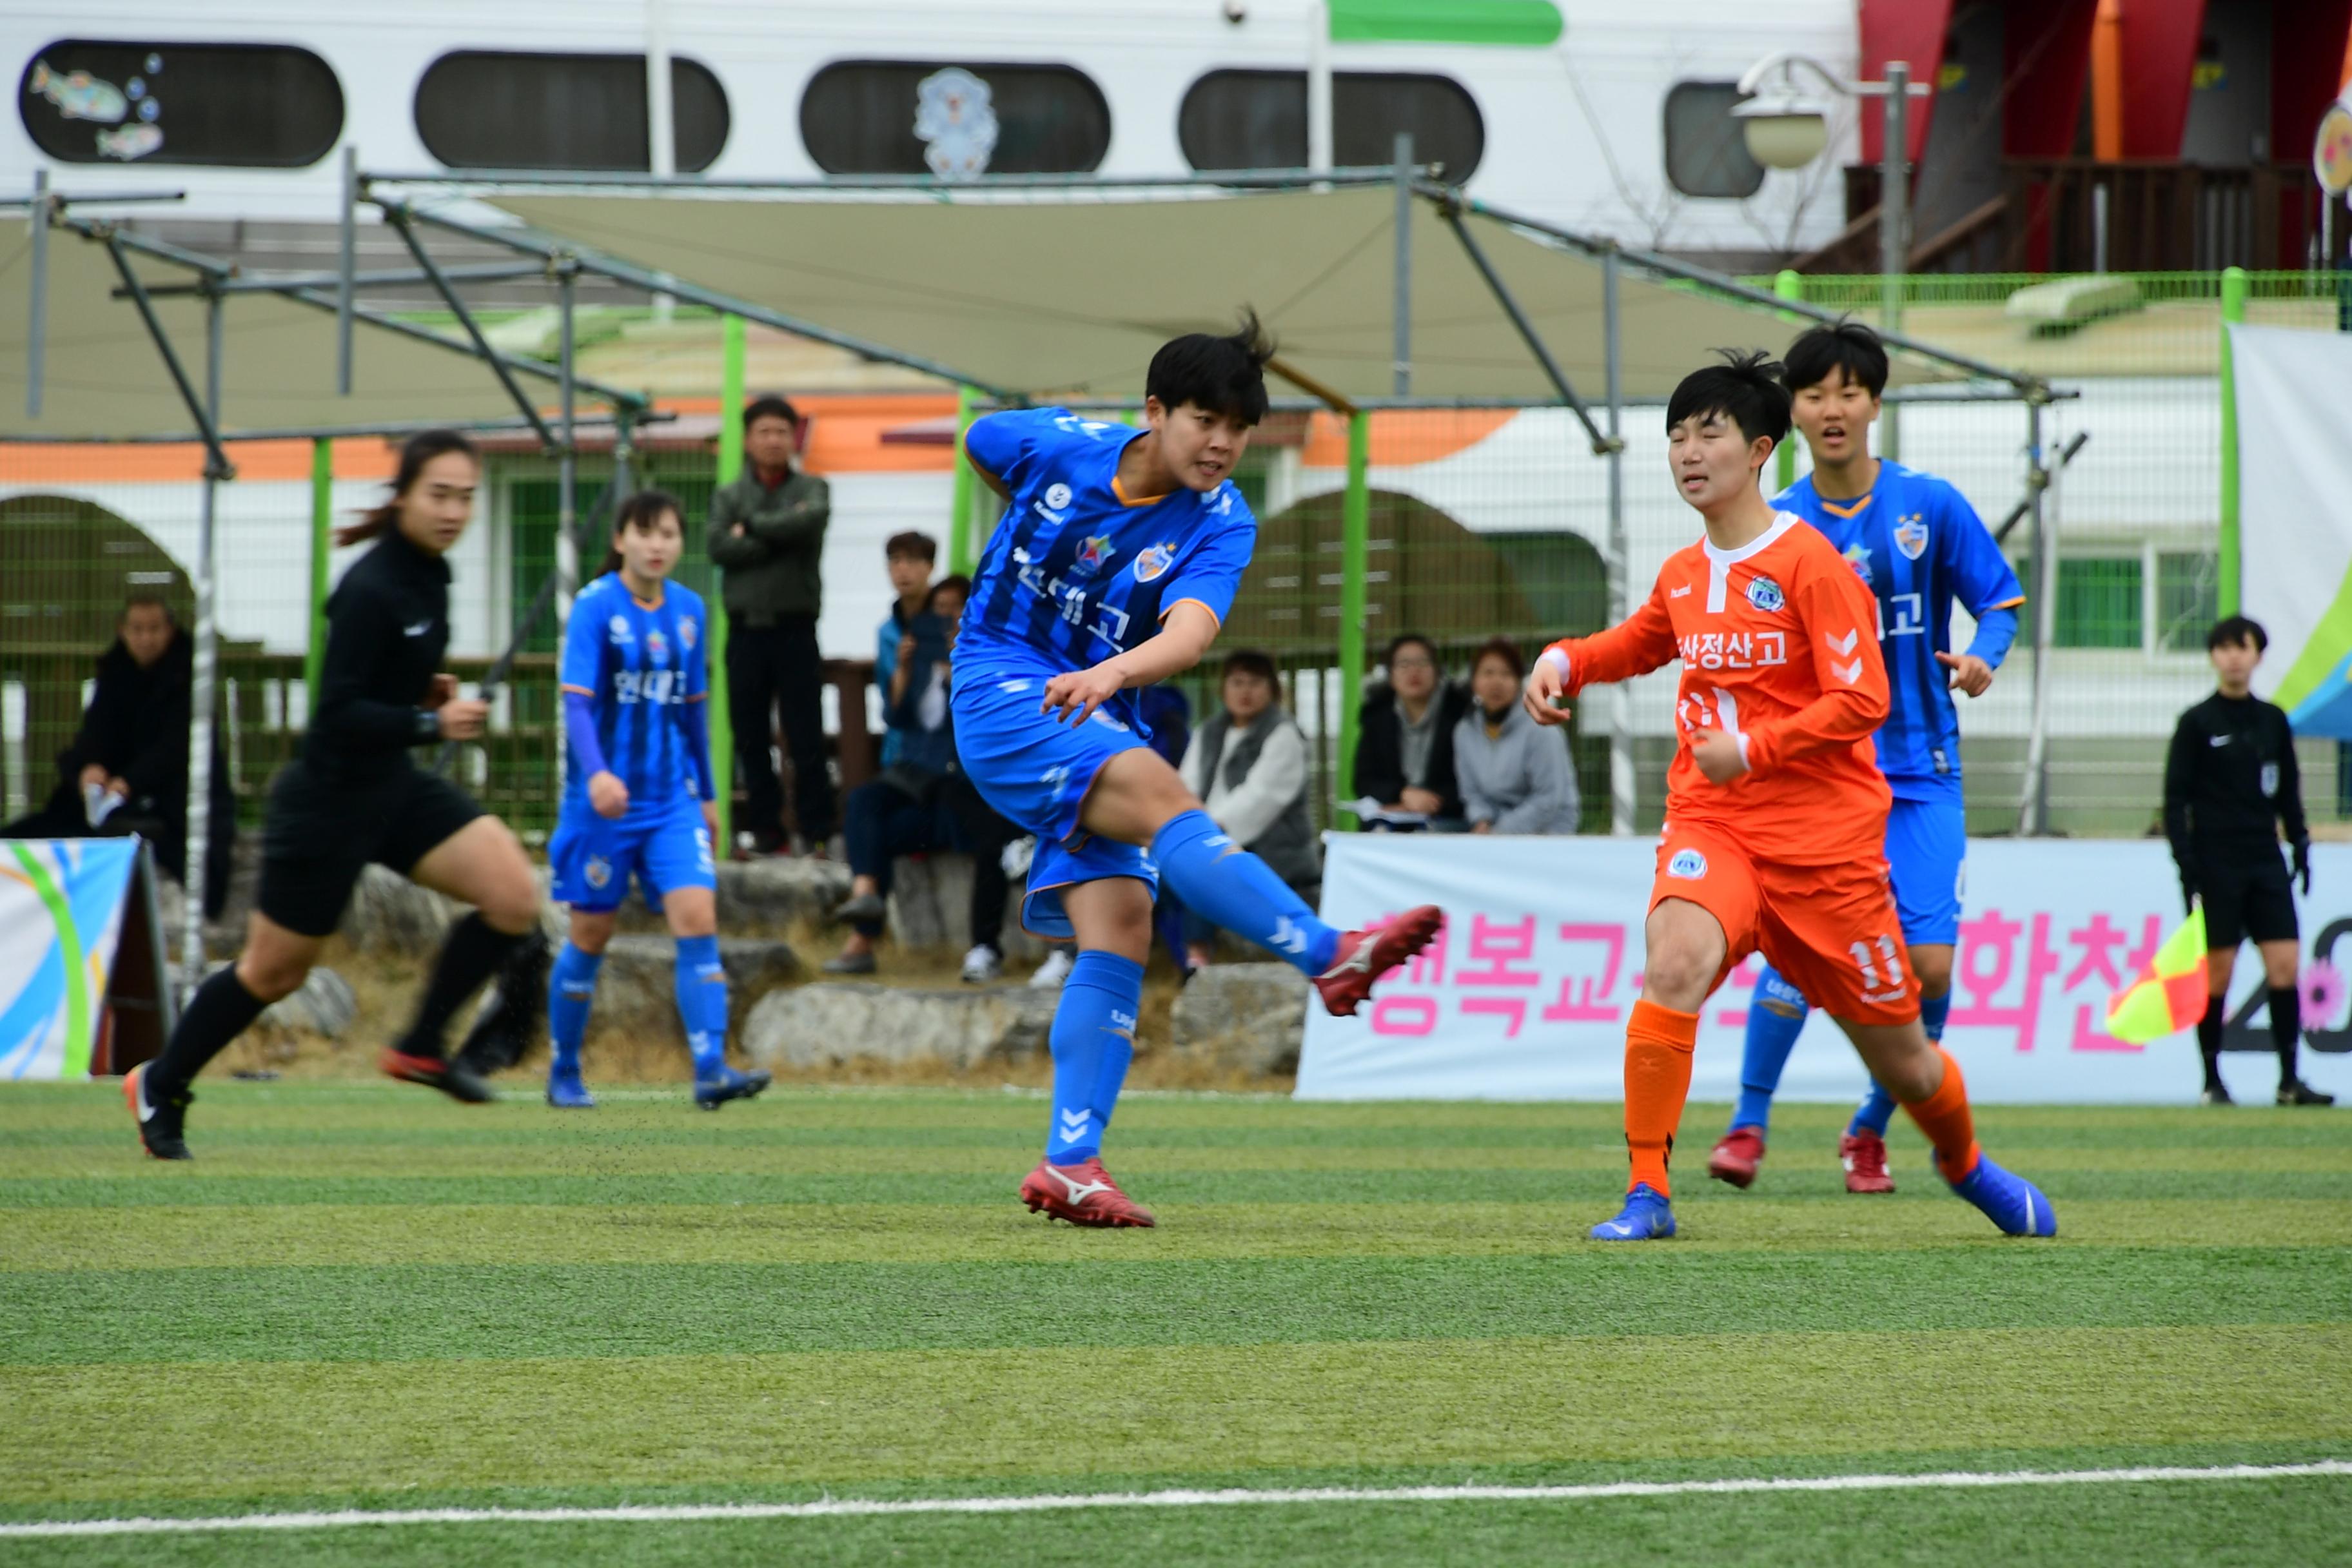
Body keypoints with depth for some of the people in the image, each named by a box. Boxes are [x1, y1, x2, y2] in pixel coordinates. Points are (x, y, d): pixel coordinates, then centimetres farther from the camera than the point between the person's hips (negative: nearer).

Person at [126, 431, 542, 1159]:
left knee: (514, 895, -11)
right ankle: (160, 1087, 29)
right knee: (274, 971, 7)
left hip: (392, 785, 8)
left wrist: (424, 689, 4)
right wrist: (430, 723, -31)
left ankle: (420, 1046, 5)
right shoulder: (370, 590, -24)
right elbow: (338, 712, -26)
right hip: (330, 795, -8)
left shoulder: (428, 574, 3)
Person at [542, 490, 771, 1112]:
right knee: (591, 935, 6)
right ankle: (564, 1075, 23)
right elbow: (576, 699, -19)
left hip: (672, 802, 4)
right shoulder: (596, 606, -10)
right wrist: (596, 773, -34)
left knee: (698, 920, -12)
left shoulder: (690, 610, 6)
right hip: (604, 799, -4)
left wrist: (707, 792, 21)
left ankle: (710, 1070, -19)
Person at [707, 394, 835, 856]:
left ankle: (817, 830, -1)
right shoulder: (729, 497, 11)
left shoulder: (811, 489, 8)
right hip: (746, 630, 2)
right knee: (751, 738, 3)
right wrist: (782, 536, -10)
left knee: (805, 736, -5)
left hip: (795, 628, -2)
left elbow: (813, 519, -15)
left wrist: (753, 528, -7)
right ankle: (766, 829, 10)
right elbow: (720, 548, -6)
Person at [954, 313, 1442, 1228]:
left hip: (1101, 727, 4)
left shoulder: (1219, 525, -7)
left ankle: (1070, 1163, -8)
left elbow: (1191, 633, -27)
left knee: (1119, 929, -10)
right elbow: (975, 441, 17)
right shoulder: (1058, 447, -7)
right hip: (1003, 692, -4)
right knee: (1162, 796, -29)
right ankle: (1330, 956, -45)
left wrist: (1112, 672, -47)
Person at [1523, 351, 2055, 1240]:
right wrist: (1563, 661, 11)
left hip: (1823, 833, -4)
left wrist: (1751, 750, -23)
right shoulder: (1682, 576, 9)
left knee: (1899, 1056, 8)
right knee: (1675, 960, -29)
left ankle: (1965, 1164, 41)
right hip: (1711, 825, 4)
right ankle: (1647, 1195, -27)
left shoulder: (1811, 564, -10)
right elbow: (1638, 643, 31)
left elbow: (1863, 699, -15)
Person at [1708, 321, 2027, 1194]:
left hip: (1919, 770, 1)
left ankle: (1870, 1129, 14)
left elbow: (2001, 600, 7)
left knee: (1929, 961, -9)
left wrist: (1982, 656, -13)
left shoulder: (1930, 506, 0)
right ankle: (1749, 1122, -2)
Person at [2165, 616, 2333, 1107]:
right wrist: (2187, 862, -11)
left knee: (2285, 965, -4)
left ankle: (2289, 1079, -2)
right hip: (2215, 866, -4)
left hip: (2265, 861, 4)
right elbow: (2175, 798, -4)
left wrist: (2300, 844, 11)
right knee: (2216, 970, -3)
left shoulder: (2273, 721, 11)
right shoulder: (2197, 724, -2)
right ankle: (2212, 1081, 4)